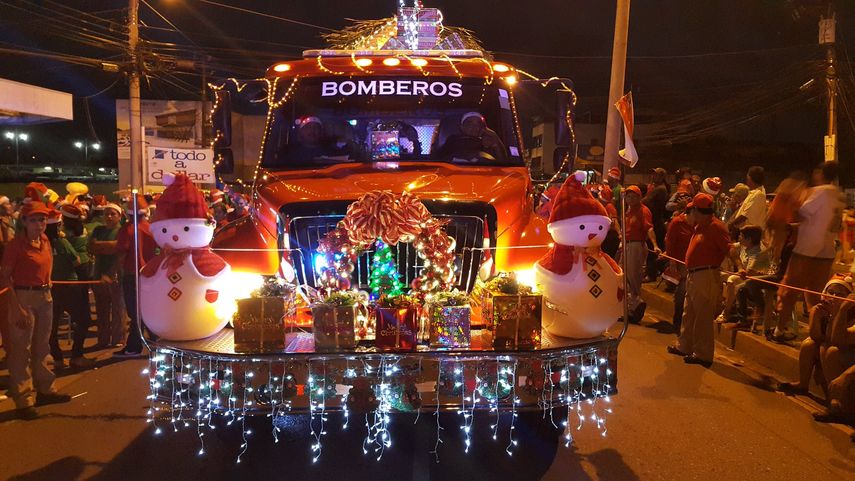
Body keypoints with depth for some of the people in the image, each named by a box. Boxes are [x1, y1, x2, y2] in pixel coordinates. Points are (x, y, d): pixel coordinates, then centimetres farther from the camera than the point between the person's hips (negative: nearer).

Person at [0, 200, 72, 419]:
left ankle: (45, 389, 30)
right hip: (23, 297, -7)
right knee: (21, 350, -1)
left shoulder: (45, 240, 7)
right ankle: (24, 400, 7)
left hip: (45, 296, 7)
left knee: (42, 347, 17)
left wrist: (47, 285, 14)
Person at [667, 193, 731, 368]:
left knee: (703, 317, -3)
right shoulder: (700, 226, 13)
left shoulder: (716, 226, -16)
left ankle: (703, 355, 6)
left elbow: (729, 250, -22)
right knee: (689, 314, 19)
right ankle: (684, 346, 32)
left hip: (706, 277, -10)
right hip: (693, 275, 10)